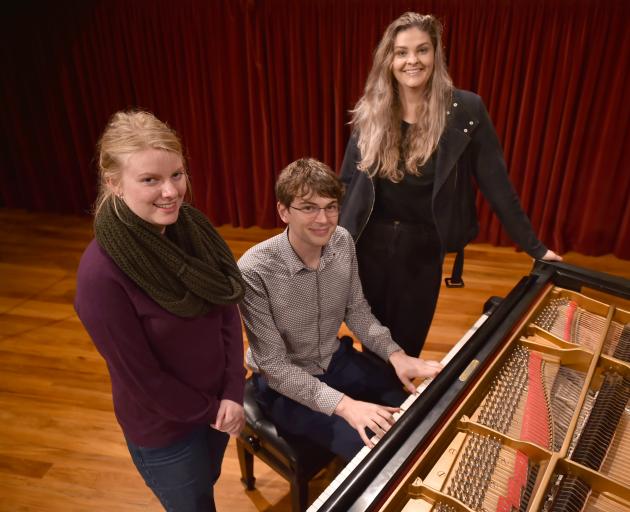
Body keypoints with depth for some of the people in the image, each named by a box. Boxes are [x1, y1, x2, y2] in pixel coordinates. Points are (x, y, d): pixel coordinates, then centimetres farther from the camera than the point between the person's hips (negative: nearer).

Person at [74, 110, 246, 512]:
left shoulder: (193, 228, -13)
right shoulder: (101, 273, -30)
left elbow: (228, 309, -6)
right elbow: (139, 375, -21)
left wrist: (233, 392, -13)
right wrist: (210, 411, -10)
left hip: (217, 402, 5)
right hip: (164, 427, -5)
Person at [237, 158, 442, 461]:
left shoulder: (342, 243, -11)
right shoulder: (254, 271, -28)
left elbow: (356, 311, 1)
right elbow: (273, 365, -24)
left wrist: (395, 355, -14)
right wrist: (343, 405, -32)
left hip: (336, 359, 6)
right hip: (283, 383, -5)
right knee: (371, 446, -19)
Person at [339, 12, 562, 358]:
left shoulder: (465, 110, -10)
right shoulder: (370, 113, -3)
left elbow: (496, 184, -5)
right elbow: (349, 183, 3)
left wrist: (534, 247, -1)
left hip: (423, 249, -2)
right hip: (371, 244, 2)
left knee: (406, 341, 13)